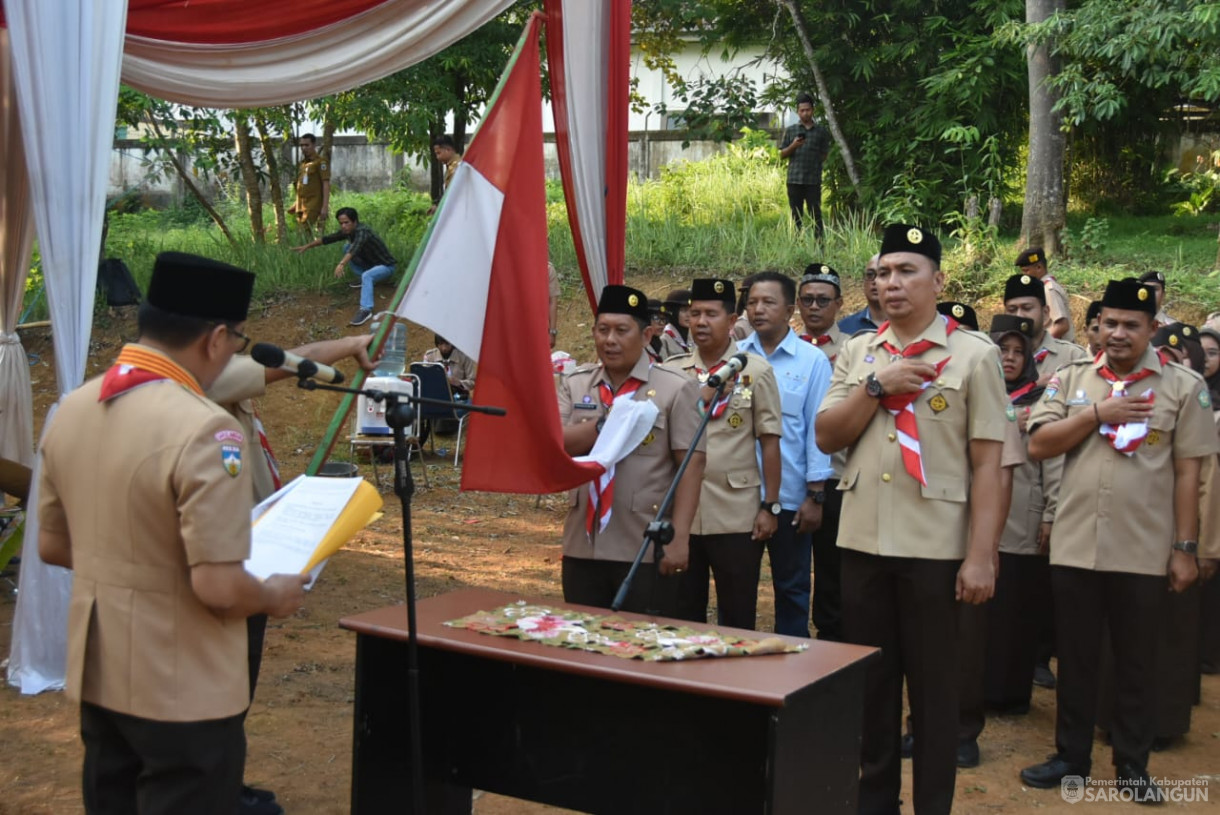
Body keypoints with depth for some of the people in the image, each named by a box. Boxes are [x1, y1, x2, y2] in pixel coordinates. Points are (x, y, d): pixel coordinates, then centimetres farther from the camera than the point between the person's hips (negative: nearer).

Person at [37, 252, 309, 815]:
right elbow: (219, 588, -24)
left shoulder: (72, 410, 0)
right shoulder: (203, 430, -24)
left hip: (97, 677, 7)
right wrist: (274, 596, -5)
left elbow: (52, 547, 11)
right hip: (183, 693, -7)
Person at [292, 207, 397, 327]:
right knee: (346, 247, 5)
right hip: (371, 264, 9)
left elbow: (355, 248, -47)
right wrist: (307, 246, 7)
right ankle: (367, 282, 7)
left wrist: (341, 264, -62)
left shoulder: (362, 232, -29)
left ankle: (366, 310, -46)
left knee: (366, 276, -38)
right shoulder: (347, 231, -5)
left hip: (386, 266, -9)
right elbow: (328, 238, 5)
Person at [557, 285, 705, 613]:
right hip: (583, 546, 4)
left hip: (647, 549, -4)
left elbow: (691, 464, -8)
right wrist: (607, 422, -18)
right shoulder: (574, 384, 9)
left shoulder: (675, 388, -3)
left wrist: (679, 538, -15)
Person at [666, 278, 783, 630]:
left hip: (737, 517, -3)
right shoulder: (672, 371, 7)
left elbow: (770, 442, -3)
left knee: (737, 617, 6)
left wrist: (770, 506, -5)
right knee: (683, 614, 12)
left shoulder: (755, 371, -1)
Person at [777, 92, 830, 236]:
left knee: (815, 214, -3)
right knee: (796, 215, 4)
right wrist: (793, 146, -10)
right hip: (794, 179, 1)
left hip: (814, 180, -1)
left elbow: (824, 155, 14)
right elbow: (782, 154, 7)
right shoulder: (790, 130, 9)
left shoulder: (821, 131, 7)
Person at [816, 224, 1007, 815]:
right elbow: (826, 438, 3)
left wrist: (980, 556, -12)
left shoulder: (973, 354, -5)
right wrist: (876, 385, -11)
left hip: (935, 546, -4)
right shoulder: (857, 352, 9)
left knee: (932, 683, 6)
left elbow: (987, 462, -7)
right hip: (862, 541, 4)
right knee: (870, 678, 14)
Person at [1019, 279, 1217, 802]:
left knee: (1136, 664, 9)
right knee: (1076, 659, 12)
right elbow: (1038, 446, -2)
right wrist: (1097, 414, -12)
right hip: (1074, 546, 2)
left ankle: (1132, 766, 23)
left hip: (1144, 552, -2)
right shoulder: (1070, 380, 6)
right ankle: (1071, 756, 25)